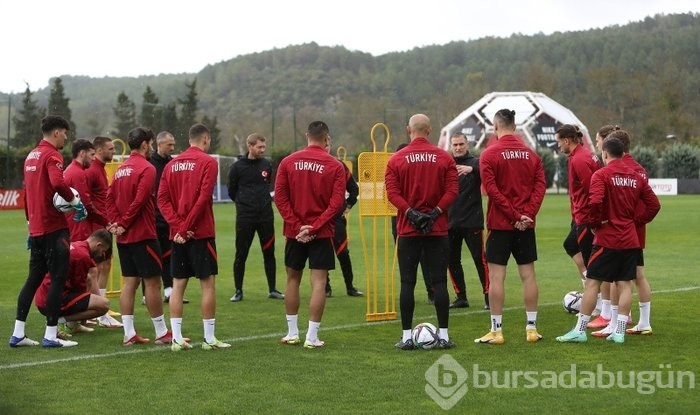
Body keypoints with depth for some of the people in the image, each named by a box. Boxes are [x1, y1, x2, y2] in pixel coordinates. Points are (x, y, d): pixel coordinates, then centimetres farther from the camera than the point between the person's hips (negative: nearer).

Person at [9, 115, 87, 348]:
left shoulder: (31, 156, 17)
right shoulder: (52, 155, -12)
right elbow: (58, 182, -31)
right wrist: (75, 201, -17)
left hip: (36, 229, 9)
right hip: (54, 228, -9)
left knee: (34, 278, 13)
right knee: (58, 279, -3)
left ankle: (18, 333, 13)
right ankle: (50, 335, -1)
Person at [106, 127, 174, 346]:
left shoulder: (121, 169, 13)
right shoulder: (146, 168, -12)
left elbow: (110, 198, 9)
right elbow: (140, 201, -19)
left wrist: (117, 222, 0)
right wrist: (123, 224, -10)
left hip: (124, 237, 8)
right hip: (143, 235, -8)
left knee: (129, 282, 8)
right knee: (152, 282, -2)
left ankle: (129, 334, 7)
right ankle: (162, 333, 3)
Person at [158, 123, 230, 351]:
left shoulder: (172, 165, 11)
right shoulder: (208, 162, -6)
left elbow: (162, 199, 3)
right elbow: (203, 198, -15)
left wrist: (177, 226, -6)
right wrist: (186, 228, -13)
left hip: (178, 235, 6)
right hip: (200, 233, -6)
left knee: (178, 285, 7)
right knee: (208, 282, 1)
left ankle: (177, 338, 5)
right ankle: (209, 338, 2)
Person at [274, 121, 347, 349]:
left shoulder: (288, 162, 2)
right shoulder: (335, 166, -4)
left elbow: (280, 196, -4)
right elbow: (337, 202, -12)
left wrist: (297, 225, -6)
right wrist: (313, 227, -12)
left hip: (294, 232, 3)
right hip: (321, 234, -2)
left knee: (292, 280, 15)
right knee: (318, 283, 0)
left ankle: (292, 333, 20)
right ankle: (312, 337, -3)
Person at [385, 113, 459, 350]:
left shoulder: (396, 159, 0)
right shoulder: (444, 158, 2)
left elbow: (392, 193, -8)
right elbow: (452, 190, -6)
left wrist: (411, 213, -9)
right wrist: (435, 213, -7)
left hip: (408, 230, 0)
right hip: (438, 229, 0)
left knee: (407, 282, 3)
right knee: (439, 282, 3)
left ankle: (407, 337, 2)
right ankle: (443, 335, 3)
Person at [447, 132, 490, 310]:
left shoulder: (474, 163, -3)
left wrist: (471, 168, -44)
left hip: (472, 221, -4)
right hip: (450, 222, 4)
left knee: (479, 259, -4)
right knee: (452, 261, 7)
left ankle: (488, 296, 4)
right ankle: (461, 297, 17)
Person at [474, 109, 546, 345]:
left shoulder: (489, 154, -6)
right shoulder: (531, 154, 7)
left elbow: (492, 190, -14)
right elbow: (540, 186, -1)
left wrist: (515, 216, -12)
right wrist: (526, 214, -8)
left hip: (500, 224, -4)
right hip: (526, 225, 4)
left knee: (496, 276, -1)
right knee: (528, 274, 8)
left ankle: (496, 331, -1)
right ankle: (531, 329, 12)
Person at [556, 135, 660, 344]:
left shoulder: (601, 175, -10)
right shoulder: (636, 177, 8)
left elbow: (595, 202, -25)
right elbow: (654, 204, 10)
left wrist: (596, 222, -9)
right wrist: (636, 221, 13)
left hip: (607, 239, -5)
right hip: (631, 240, 5)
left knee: (592, 282, 0)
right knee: (625, 284, 7)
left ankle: (580, 330, 2)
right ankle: (619, 332, 7)